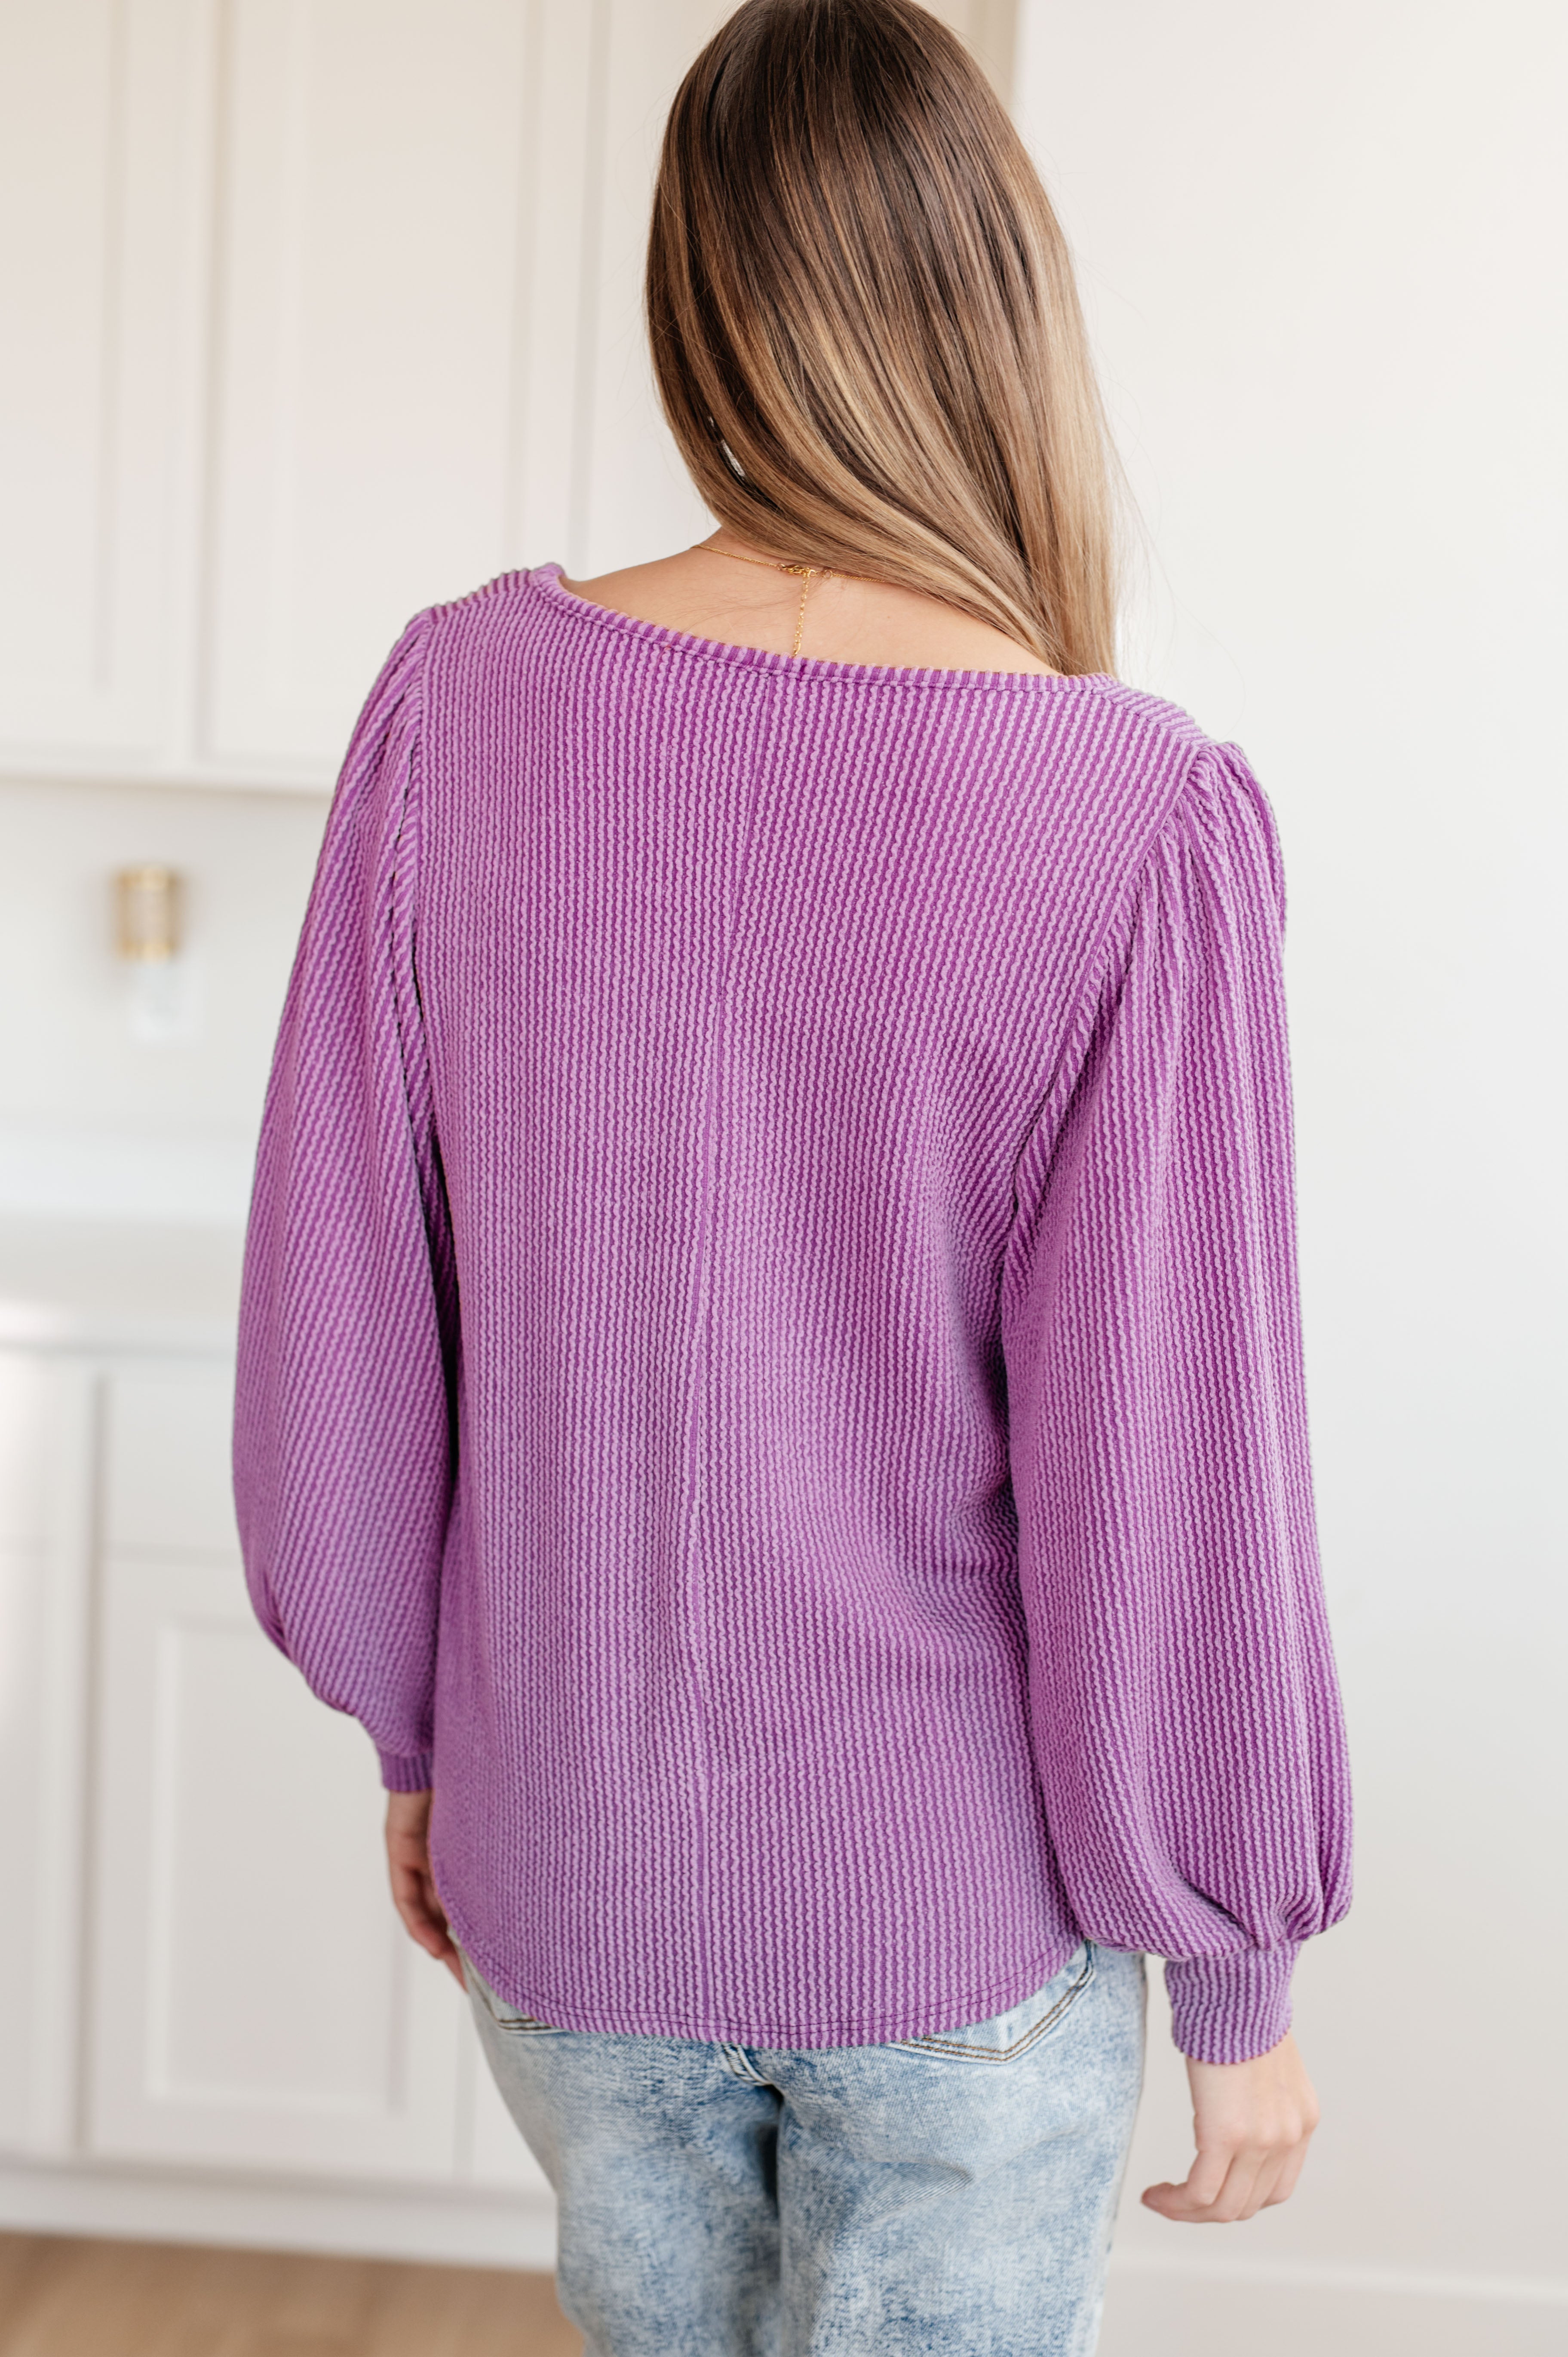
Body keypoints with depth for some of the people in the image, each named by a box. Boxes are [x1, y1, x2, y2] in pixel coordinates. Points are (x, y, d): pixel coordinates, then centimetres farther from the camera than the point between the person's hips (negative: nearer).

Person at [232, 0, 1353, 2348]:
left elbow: (333, 1314, -5)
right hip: (967, 1913, -3)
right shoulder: (1145, 826, -21)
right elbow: (1167, 1482, -18)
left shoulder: (463, 704, -12)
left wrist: (416, 1734, 11)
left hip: (564, 1885, 4)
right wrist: (1242, 1991, -3)